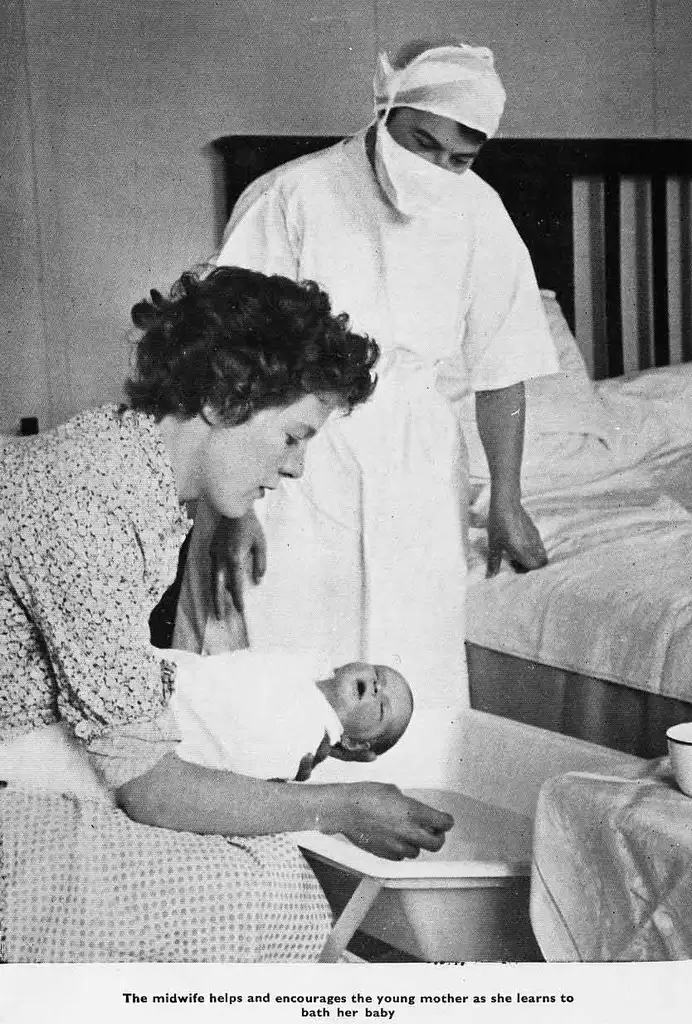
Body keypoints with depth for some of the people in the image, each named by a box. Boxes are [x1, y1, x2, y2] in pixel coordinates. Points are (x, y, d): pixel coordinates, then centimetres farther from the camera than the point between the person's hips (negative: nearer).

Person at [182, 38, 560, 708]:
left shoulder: (479, 213, -1)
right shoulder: (290, 197, -13)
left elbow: (500, 367, 5)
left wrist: (505, 502, 4)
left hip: (415, 461, 3)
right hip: (291, 455, -3)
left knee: (416, 673, 3)